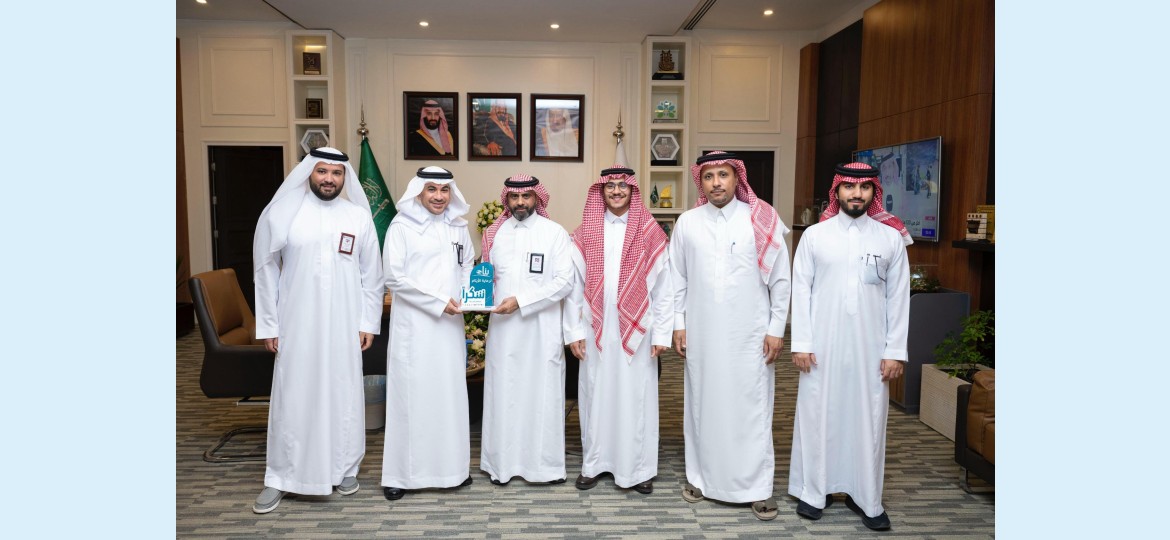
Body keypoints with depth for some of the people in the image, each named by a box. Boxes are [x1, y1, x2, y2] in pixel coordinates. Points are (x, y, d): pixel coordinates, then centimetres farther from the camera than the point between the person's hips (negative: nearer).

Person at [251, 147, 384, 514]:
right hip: (296, 325, -1)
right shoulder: (282, 214, -2)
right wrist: (268, 325, 0)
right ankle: (281, 477, 18)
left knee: (344, 396, 8)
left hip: (344, 327, 1)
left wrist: (369, 322, 2)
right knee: (292, 398, 5)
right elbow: (266, 271, 2)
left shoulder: (360, 217, 2)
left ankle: (345, 468, 25)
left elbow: (372, 275, 5)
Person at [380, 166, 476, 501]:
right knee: (411, 392, -2)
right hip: (414, 324, -5)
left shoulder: (458, 227, 11)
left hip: (449, 324, 5)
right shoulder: (401, 227, -4)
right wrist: (438, 301, -13)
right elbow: (394, 278, -9)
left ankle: (451, 465, 22)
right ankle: (402, 473, 10)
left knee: (451, 391, 9)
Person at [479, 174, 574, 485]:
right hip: (503, 328, 3)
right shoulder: (494, 233, 11)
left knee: (543, 392, 2)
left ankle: (545, 462, 14)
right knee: (504, 392, 5)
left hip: (542, 328, -3)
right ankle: (502, 462, 17)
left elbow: (564, 282, -8)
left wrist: (521, 301, -14)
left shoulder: (555, 233, -1)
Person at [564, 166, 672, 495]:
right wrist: (573, 330, -1)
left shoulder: (650, 233, 0)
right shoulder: (585, 233, 4)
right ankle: (594, 463, 23)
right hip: (597, 332, 1)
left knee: (636, 397, 5)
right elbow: (573, 285, 3)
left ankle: (638, 468, 18)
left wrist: (661, 332, -4)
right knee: (596, 396, 9)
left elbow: (663, 287, 0)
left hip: (637, 331, -1)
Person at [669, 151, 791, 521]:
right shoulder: (687, 222, 3)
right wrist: (678, 324, 4)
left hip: (750, 336, -2)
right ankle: (701, 476, 25)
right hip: (701, 334, 2)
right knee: (702, 404, 10)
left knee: (752, 408, 2)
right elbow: (677, 279, 8)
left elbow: (780, 280, 0)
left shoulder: (762, 221, -2)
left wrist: (776, 329, -2)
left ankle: (757, 487, 13)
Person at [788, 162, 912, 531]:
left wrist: (895, 350, -1)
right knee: (817, 415, 6)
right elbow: (801, 291, -1)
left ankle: (866, 498, 21)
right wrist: (800, 343, -5)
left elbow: (898, 297, 3)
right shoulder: (815, 235, 0)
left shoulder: (891, 238, 2)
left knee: (869, 419, 7)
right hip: (822, 345, -1)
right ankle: (814, 491, 21)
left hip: (870, 348, 1)